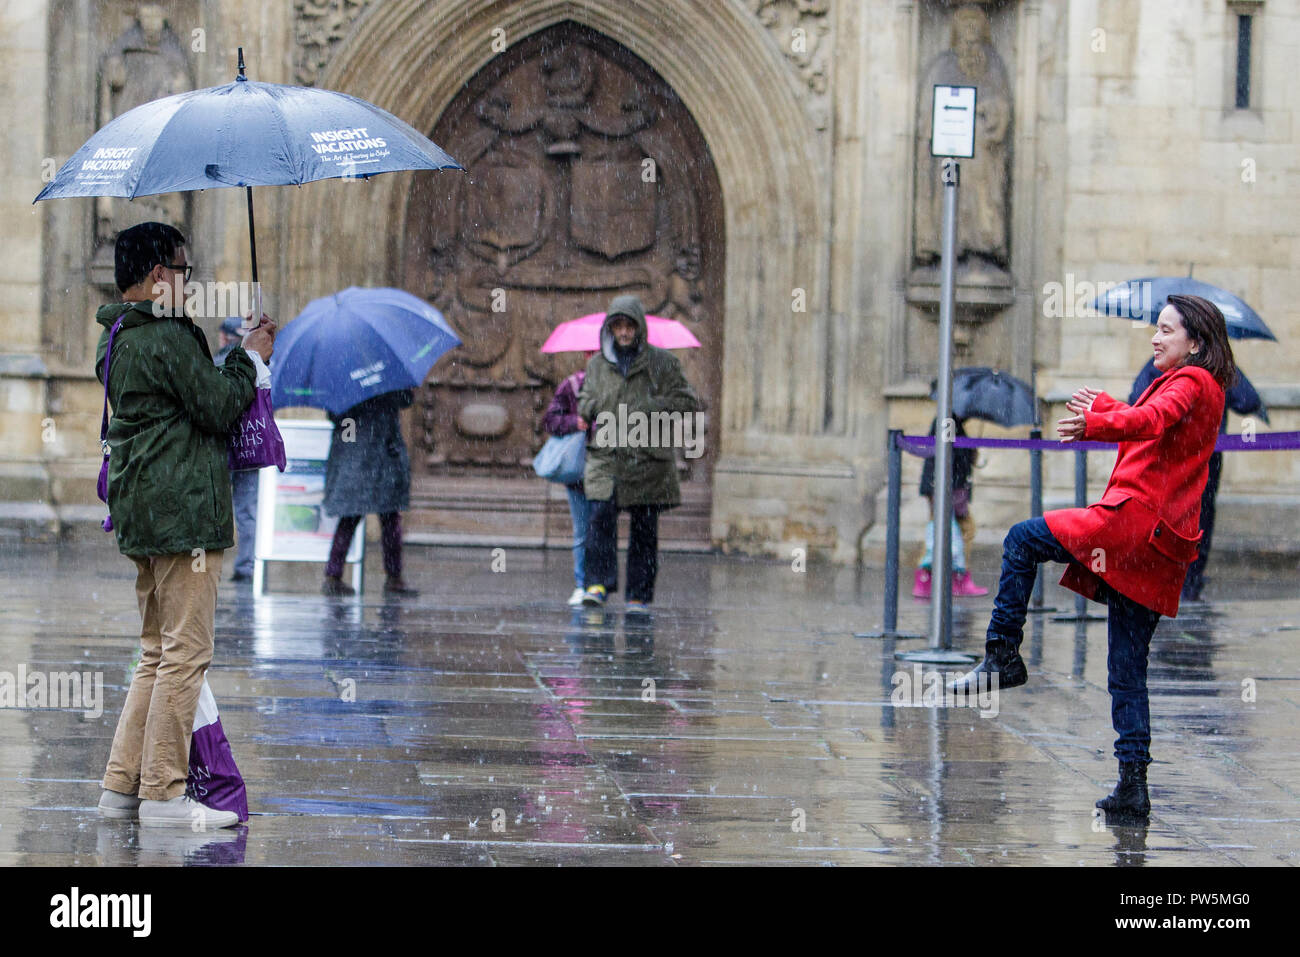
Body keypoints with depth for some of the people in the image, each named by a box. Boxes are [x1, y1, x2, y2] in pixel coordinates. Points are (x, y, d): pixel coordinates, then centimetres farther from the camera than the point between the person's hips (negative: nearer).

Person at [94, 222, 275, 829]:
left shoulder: (119, 340, 17)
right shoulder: (167, 338, -15)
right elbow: (220, 408, -13)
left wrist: (240, 352, 15)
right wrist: (250, 357, 2)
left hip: (142, 512, 10)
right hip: (183, 510, -10)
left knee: (157, 652, 15)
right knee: (186, 651, -6)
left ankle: (122, 785, 15)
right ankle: (163, 793, -6)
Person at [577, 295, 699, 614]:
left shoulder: (662, 362, 4)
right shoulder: (598, 364, 13)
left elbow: (688, 402, 3)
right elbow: (584, 403, 23)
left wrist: (651, 408, -12)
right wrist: (594, 407, -2)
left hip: (648, 459, -1)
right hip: (605, 455, 2)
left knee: (644, 528, 0)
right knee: (600, 515, -17)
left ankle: (640, 596, 7)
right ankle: (598, 584, -16)